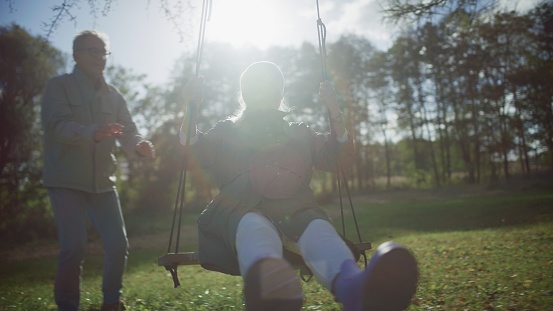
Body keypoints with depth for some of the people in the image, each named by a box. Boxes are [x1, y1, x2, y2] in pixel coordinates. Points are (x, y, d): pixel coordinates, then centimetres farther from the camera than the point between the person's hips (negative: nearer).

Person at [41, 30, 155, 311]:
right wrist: (94, 133, -36)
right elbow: (57, 126, -17)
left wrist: (140, 146, -21)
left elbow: (128, 131, 3)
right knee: (74, 247, -12)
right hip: (66, 181, -4)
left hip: (102, 181, 4)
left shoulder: (113, 96, 12)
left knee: (118, 244, 0)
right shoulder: (58, 86, -2)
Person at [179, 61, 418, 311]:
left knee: (317, 226, -36)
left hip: (294, 208, 2)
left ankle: (350, 285, -69)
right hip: (241, 208, -1)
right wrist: (191, 109, 5)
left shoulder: (299, 134, 34)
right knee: (255, 226, -41)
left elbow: (339, 157, 23)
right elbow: (191, 159, 13)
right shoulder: (226, 131, 28)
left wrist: (333, 109, 16)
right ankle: (264, 281, -76)